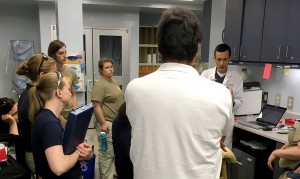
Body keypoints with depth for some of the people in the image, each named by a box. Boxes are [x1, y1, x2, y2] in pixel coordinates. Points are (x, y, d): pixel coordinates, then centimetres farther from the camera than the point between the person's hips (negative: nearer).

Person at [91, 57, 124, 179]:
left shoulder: (113, 81, 13)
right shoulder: (100, 85, -16)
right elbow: (96, 106, -20)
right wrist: (103, 123, -22)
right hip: (107, 123, -9)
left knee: (115, 151, 19)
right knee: (107, 153, 0)